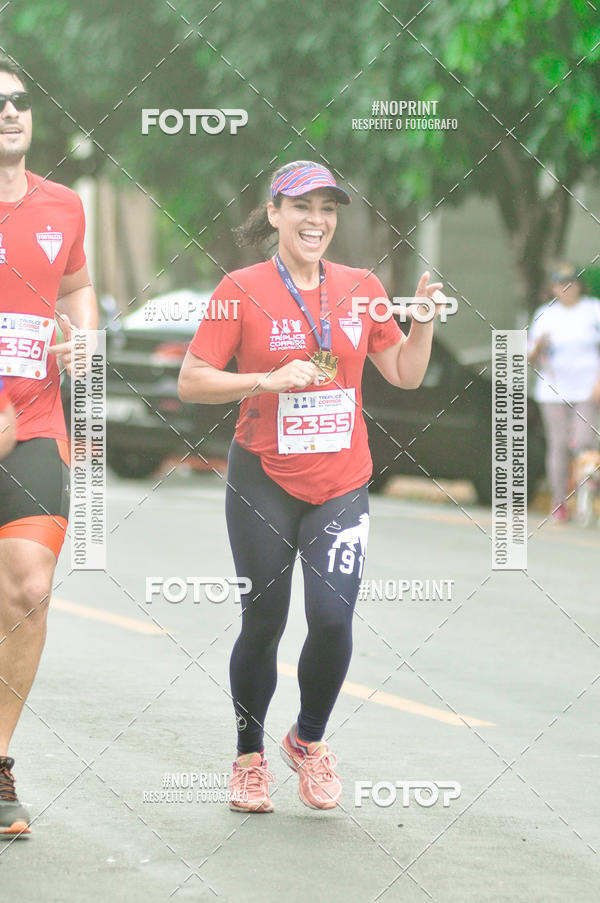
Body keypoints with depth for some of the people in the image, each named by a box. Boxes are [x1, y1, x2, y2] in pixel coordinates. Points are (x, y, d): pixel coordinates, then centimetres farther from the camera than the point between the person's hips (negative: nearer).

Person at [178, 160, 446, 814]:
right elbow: (191, 382, -8)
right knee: (263, 625, 5)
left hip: (340, 486, 2)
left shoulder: (361, 288, 4)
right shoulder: (242, 290, -6)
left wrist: (424, 319, -4)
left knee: (333, 618, -12)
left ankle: (309, 740, 14)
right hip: (263, 482, -2)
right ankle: (249, 757, 26)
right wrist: (269, 379, -20)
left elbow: (406, 375, 12)